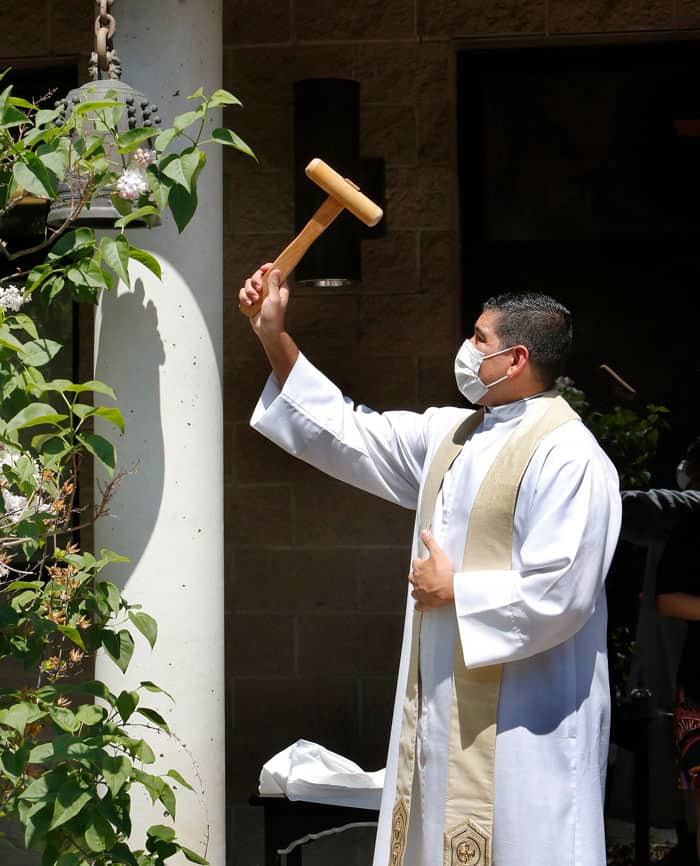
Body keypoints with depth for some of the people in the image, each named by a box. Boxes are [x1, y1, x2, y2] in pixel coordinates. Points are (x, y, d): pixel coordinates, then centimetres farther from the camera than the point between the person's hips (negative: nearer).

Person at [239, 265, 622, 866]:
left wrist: (454, 589, -12)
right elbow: (348, 434, 16)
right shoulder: (452, 432, 10)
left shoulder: (568, 457, -17)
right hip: (444, 699, 9)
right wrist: (275, 338, 13)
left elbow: (559, 594, -24)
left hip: (522, 722, -9)